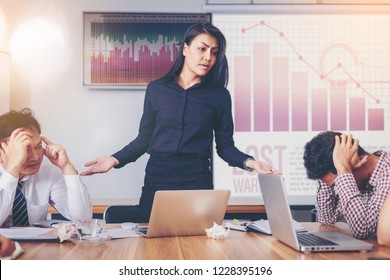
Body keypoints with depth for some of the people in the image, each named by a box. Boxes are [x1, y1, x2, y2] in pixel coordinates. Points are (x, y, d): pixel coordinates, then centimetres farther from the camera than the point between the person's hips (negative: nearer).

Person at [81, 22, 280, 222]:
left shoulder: (219, 95, 4)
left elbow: (225, 145, 5)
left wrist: (249, 162, -12)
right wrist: (116, 159, -4)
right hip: (157, 179, 1)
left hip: (198, 182, 0)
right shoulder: (157, 89, 6)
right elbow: (145, 138, 9)